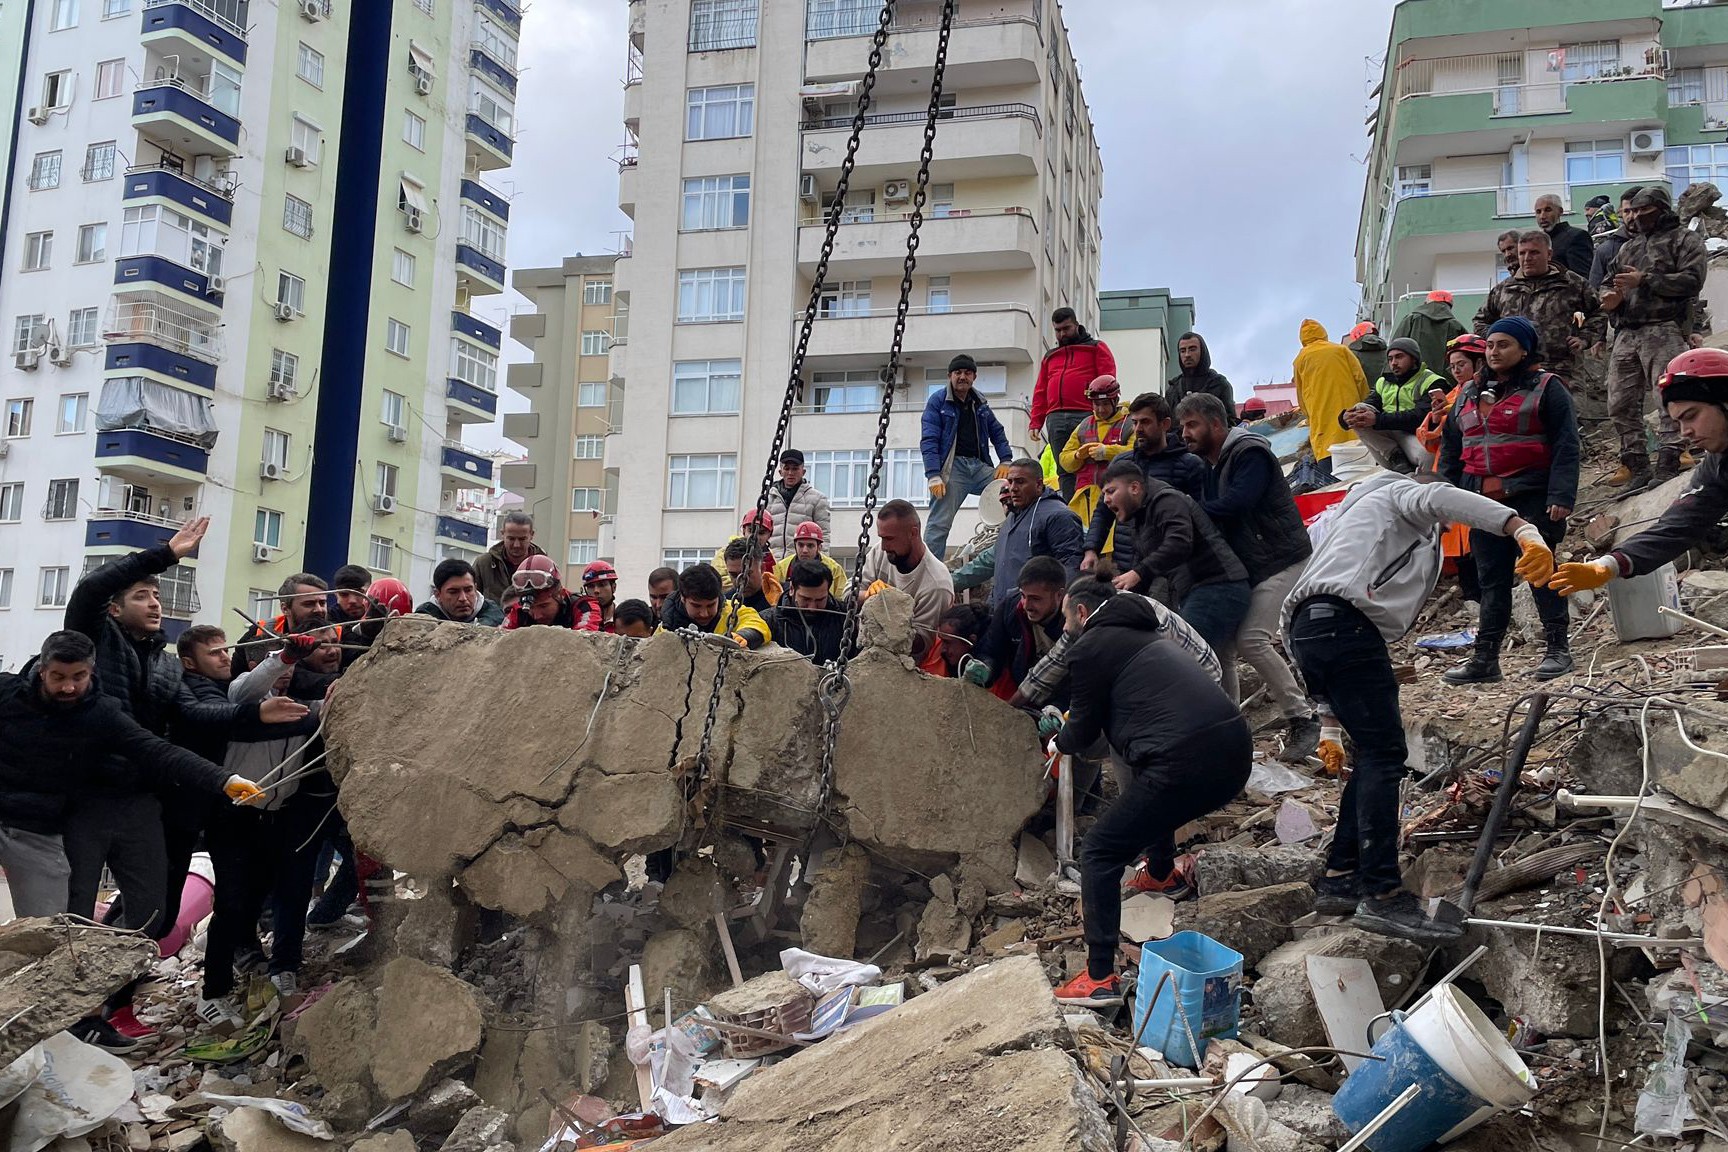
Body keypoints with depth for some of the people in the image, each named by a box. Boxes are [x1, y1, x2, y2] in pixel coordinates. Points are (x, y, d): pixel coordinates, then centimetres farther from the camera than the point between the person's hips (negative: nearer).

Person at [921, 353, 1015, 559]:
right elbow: (928, 441, -6)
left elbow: (997, 432, 24)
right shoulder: (937, 401, 2)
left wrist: (1005, 461, 6)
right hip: (952, 467, -5)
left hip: (979, 465, 5)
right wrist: (933, 476, -18)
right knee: (940, 524, -11)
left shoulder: (980, 403, 18)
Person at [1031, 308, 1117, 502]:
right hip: (1055, 420, 4)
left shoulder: (1097, 348, 12)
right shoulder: (1050, 356, 26)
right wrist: (1035, 422, 10)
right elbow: (1040, 391, 21)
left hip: (1086, 417, -4)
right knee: (1065, 471, 0)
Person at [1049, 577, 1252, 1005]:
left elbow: (1083, 733, 9)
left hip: (1186, 763, -9)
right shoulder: (1145, 634, 27)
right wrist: (1071, 731, 47)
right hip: (1236, 752, 9)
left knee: (1100, 852, 1)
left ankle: (1101, 978, -4)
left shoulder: (1090, 647, 1)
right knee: (1152, 788, 39)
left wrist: (1058, 743, 31)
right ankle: (1161, 872, 61)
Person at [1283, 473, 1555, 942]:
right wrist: (1523, 529, -24)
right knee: (1384, 753, -12)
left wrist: (1331, 726, 32)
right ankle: (1382, 895, -17)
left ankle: (1339, 880, 17)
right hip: (1344, 624, -9)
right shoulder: (1398, 494, 19)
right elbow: (1442, 499, -10)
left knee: (1376, 756, 15)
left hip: (1307, 632, 9)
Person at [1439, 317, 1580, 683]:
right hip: (1483, 502, 5)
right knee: (1491, 580, 6)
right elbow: (1451, 449, 21)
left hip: (1531, 499, -5)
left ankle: (1558, 648, 9)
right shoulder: (1469, 394, 17)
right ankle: (1485, 658, 8)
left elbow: (1565, 446, -7)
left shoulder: (1547, 388, 0)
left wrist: (1561, 496, -17)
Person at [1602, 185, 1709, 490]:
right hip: (1626, 334, 6)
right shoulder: (1630, 246, 28)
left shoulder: (1685, 240, 8)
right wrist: (1610, 297, 4)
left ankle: (1668, 463, -14)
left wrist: (1645, 280, -11)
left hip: (1664, 330, -6)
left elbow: (1692, 280, -7)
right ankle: (1637, 465, 7)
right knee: (1621, 403, 1)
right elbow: (1611, 281, 29)